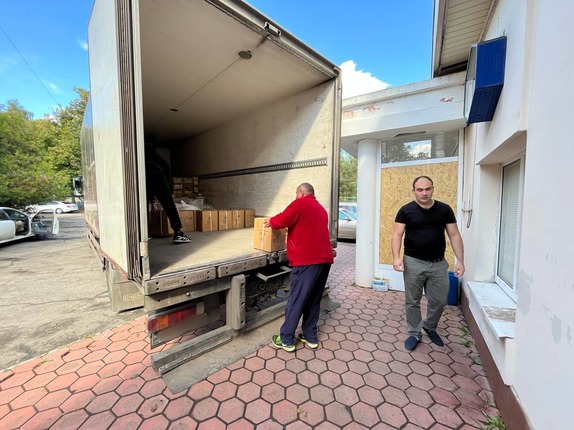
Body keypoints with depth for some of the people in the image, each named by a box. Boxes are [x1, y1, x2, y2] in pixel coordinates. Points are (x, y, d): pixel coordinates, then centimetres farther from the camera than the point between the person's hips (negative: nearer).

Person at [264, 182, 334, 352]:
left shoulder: (300, 203, -3)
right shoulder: (321, 209, 21)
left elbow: (281, 221, -8)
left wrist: (271, 221, 12)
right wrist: (292, 227, 37)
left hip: (307, 260, -8)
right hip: (324, 259, 8)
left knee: (295, 300, 3)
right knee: (314, 300, 16)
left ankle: (286, 340, 15)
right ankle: (310, 337, 26)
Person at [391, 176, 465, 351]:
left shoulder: (444, 210, 2)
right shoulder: (406, 210, -5)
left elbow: (454, 236, 4)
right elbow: (397, 235, -9)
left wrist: (460, 260, -3)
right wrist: (396, 257, -22)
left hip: (438, 264, 2)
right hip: (413, 263, -2)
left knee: (439, 301, 13)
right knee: (412, 301, 9)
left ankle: (429, 327, 41)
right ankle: (414, 334, 29)